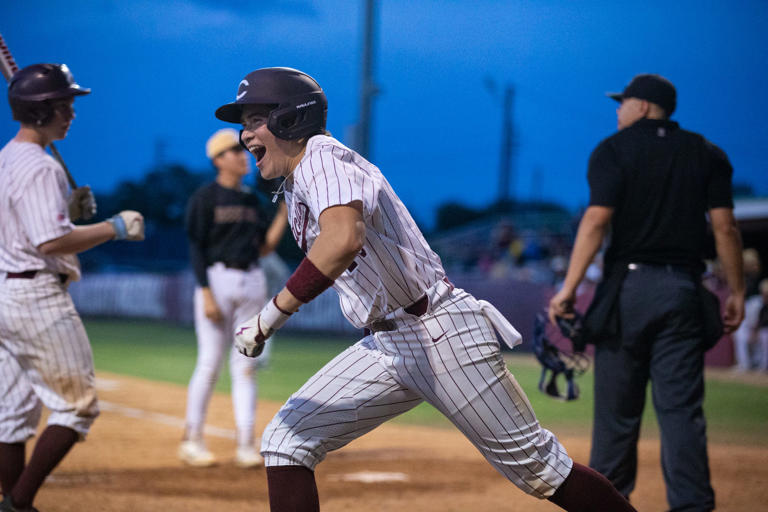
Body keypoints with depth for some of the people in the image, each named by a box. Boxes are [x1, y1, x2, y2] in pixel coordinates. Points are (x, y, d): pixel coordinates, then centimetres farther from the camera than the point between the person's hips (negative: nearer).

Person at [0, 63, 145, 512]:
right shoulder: (39, 167, -16)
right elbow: (51, 243, -23)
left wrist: (69, 209, 14)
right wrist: (115, 227, -15)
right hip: (38, 298, -10)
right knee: (77, 406, -2)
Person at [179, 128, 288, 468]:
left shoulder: (252, 200, 15)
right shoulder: (204, 198, -3)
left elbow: (265, 246, 13)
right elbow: (196, 248, -8)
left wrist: (284, 213, 6)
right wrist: (207, 294, -15)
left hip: (252, 283, 6)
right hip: (218, 279, -6)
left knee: (245, 366, 3)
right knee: (210, 362, -6)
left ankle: (245, 445, 2)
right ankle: (192, 440, 4)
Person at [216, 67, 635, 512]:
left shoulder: (320, 155, -16)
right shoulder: (295, 189, 13)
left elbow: (344, 239, -36)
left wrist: (270, 317, -34)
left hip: (443, 333, -9)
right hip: (384, 346, 9)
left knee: (538, 467, -2)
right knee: (287, 442, -3)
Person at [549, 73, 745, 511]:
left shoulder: (614, 150, 0)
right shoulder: (707, 154, 10)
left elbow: (597, 219, -11)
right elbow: (725, 226, 3)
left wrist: (569, 288, -13)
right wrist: (737, 292, 7)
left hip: (628, 286, -2)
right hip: (683, 290, 2)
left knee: (617, 408, 5)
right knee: (681, 407, 1)